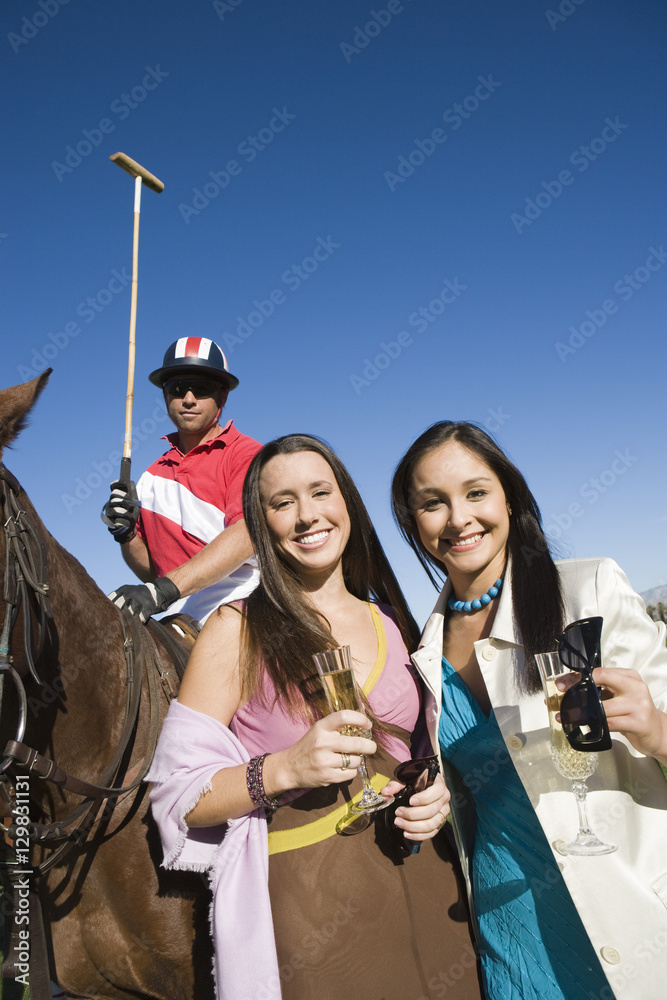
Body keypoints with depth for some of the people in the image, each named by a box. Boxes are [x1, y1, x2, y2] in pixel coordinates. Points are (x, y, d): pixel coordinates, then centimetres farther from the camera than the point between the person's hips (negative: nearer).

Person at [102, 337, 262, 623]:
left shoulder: (247, 454, -1)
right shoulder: (152, 477, 16)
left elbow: (245, 534, -18)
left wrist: (164, 589, -27)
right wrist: (126, 535, 0)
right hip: (183, 619, 6)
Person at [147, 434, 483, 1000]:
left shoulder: (392, 624, 3)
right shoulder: (238, 630, -10)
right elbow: (176, 795, -11)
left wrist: (436, 794, -5)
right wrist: (284, 769, -26)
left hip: (422, 882, 5)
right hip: (306, 898, -4)